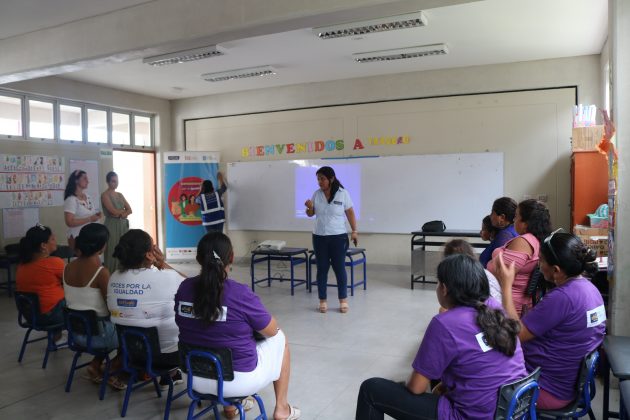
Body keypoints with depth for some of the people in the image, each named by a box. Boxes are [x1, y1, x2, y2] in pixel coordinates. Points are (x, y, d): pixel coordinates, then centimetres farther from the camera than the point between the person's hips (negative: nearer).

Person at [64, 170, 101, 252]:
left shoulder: (87, 196, 9)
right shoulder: (71, 199, -15)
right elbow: (69, 222, -21)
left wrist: (96, 215, 2)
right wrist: (90, 219, -21)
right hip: (77, 237, -7)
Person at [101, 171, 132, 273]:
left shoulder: (120, 195, 16)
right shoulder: (105, 195, -4)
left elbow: (130, 210, 8)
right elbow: (114, 211, -15)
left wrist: (121, 214, -10)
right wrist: (124, 211, 2)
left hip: (123, 225, 6)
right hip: (112, 226, -6)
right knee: (113, 252, -5)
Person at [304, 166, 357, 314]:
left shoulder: (342, 193, -5)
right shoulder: (317, 194, 2)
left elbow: (350, 213, 1)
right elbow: (310, 214, 10)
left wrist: (354, 231, -2)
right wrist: (309, 207, -13)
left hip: (338, 237, -3)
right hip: (319, 237, 3)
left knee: (339, 268, 2)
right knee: (322, 269, 7)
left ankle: (343, 300, 15)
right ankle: (322, 300, 16)